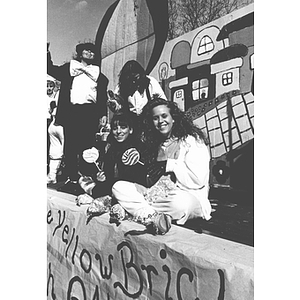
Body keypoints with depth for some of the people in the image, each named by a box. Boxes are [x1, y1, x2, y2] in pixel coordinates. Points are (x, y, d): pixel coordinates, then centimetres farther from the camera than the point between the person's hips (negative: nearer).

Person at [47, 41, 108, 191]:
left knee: (86, 146, -4)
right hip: (71, 110, 1)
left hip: (90, 112, 0)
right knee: (70, 145, -2)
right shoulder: (69, 68, 19)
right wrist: (47, 53, 4)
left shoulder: (99, 74, 18)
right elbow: (51, 69, 14)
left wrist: (103, 114, 5)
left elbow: (103, 97, 14)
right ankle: (72, 178, 3)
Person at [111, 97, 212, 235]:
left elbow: (198, 179, -16)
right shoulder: (158, 145, 18)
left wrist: (168, 165, -10)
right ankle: (154, 217, -27)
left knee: (179, 203, -43)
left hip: (190, 198, -6)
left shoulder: (192, 140, -4)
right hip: (159, 195, 7)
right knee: (119, 187, -9)